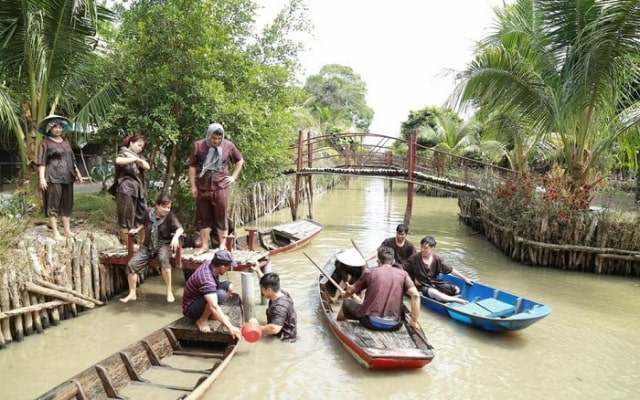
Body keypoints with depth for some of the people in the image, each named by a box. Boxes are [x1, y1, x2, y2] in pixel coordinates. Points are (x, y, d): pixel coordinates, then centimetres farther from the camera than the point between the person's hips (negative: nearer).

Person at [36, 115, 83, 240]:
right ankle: (55, 232, 2)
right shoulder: (45, 143, -3)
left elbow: (72, 159, 22)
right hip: (53, 177, -6)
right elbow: (41, 162, -9)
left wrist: (77, 172, 20)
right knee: (53, 204, -2)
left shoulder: (66, 141, 16)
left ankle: (67, 230, 16)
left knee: (67, 203, 9)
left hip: (67, 177, 6)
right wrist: (42, 178, -17)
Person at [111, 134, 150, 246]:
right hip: (126, 190, -7)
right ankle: (126, 245, 7)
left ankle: (142, 244, 17)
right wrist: (134, 158, -17)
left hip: (139, 191, 7)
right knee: (127, 218, -1)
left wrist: (137, 159, -10)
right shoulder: (123, 153, 0)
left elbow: (147, 166, 2)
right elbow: (118, 161, -25)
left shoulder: (139, 156, 20)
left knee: (143, 218, 7)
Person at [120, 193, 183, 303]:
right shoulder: (148, 212, 1)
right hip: (147, 246, 5)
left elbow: (180, 228, -21)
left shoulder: (170, 216, -9)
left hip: (163, 245, -4)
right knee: (131, 265, -11)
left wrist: (175, 237, -40)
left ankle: (169, 291, -25)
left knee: (163, 259, -37)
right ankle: (132, 294, 7)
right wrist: (137, 229, 8)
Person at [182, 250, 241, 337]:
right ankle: (202, 319, -13)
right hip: (191, 308, -9)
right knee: (220, 294, -33)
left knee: (228, 286, -3)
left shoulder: (210, 264, -10)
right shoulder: (206, 279, -36)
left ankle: (212, 313, 6)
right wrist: (230, 327, -51)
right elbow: (213, 306, -47)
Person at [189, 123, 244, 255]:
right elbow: (192, 166, 3)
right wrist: (193, 185, 1)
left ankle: (222, 245, 13)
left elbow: (239, 160, 15)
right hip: (203, 187, 1)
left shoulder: (228, 146, -1)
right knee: (203, 217, 7)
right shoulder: (198, 146, -3)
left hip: (221, 187, -1)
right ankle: (204, 246, 17)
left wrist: (234, 176, 8)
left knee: (221, 217, 3)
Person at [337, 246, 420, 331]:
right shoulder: (403, 274, 5)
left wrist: (346, 295, 41)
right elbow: (415, 295, -6)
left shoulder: (370, 273, 4)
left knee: (347, 303, 24)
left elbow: (350, 291, 18)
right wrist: (414, 321, 1)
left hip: (371, 322, -1)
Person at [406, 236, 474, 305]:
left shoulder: (437, 259, -2)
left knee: (456, 290, -5)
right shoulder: (413, 259, -14)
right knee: (433, 292, -36)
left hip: (435, 283, 6)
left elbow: (450, 270, 4)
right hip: (422, 286, -5)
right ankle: (457, 300, -25)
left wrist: (465, 278, 4)